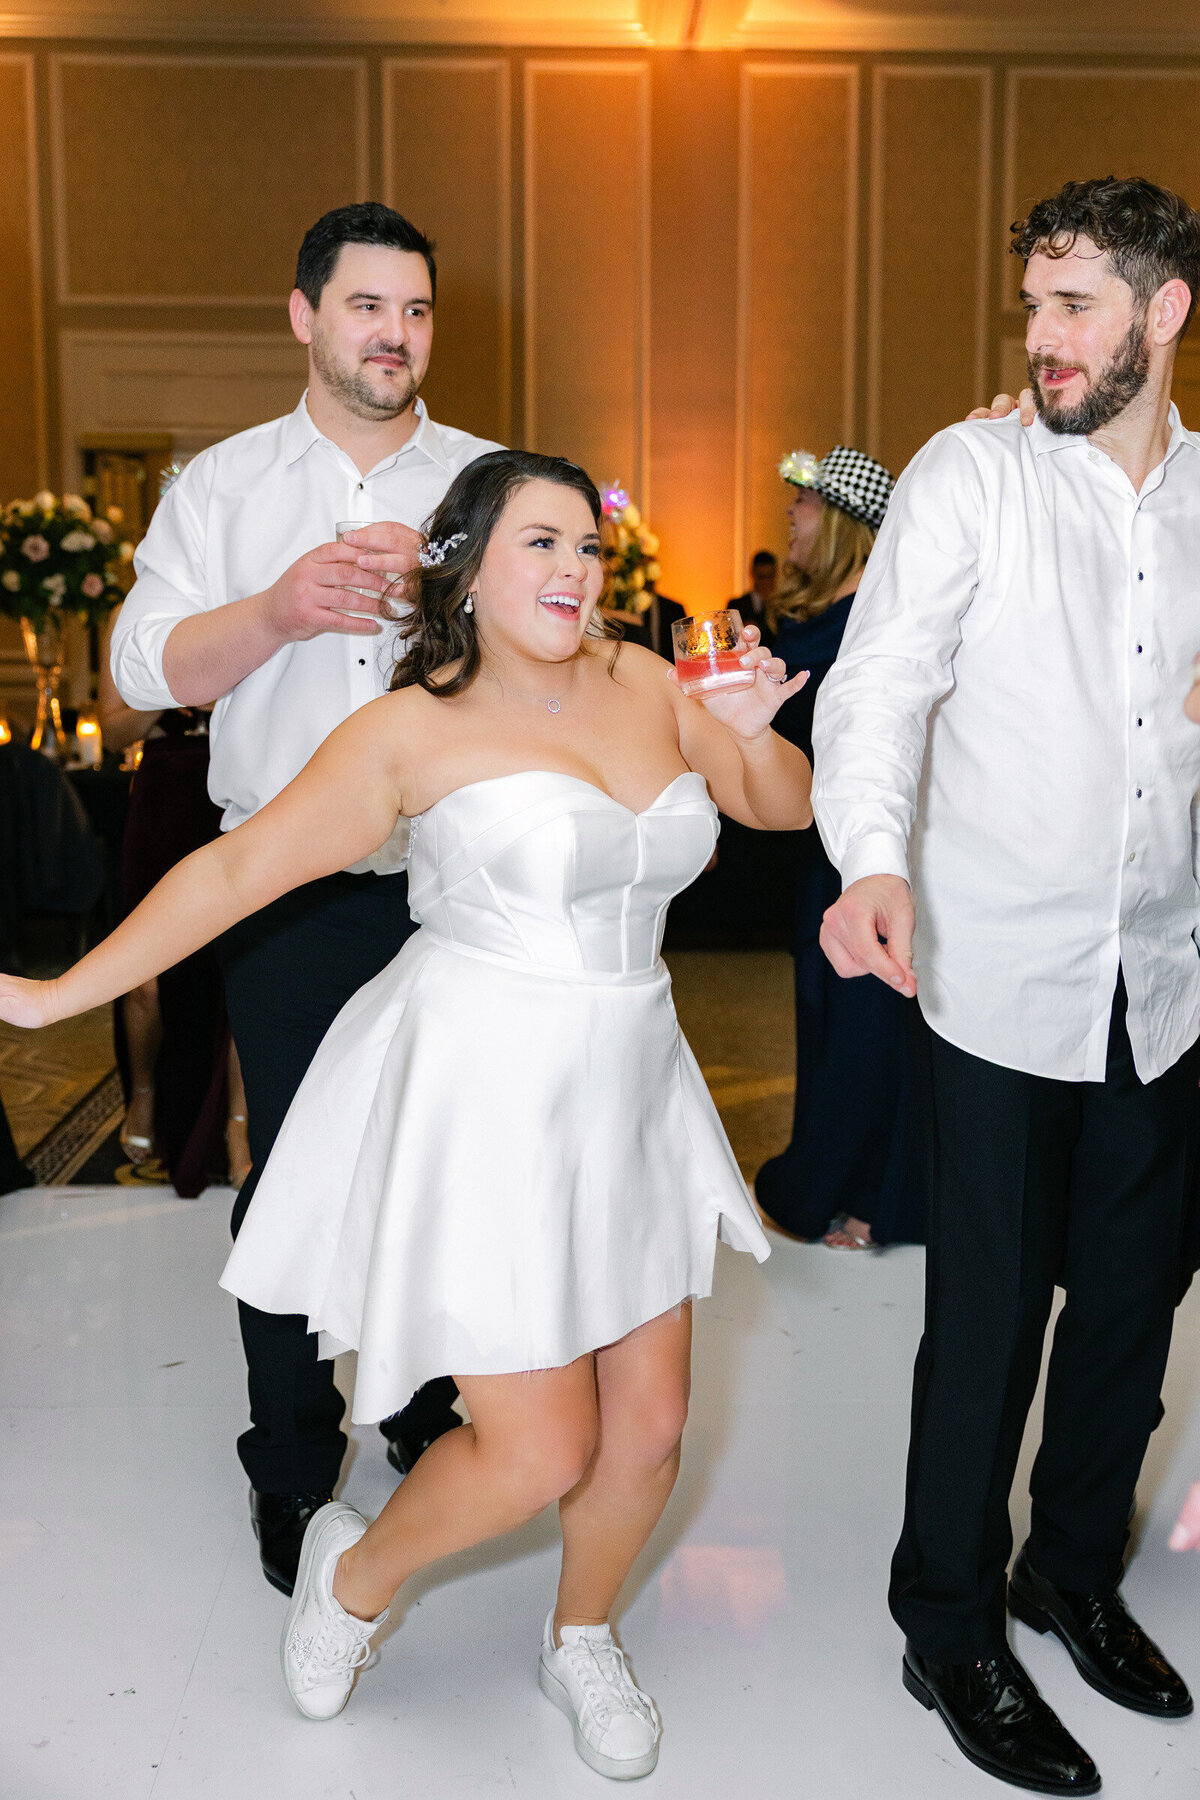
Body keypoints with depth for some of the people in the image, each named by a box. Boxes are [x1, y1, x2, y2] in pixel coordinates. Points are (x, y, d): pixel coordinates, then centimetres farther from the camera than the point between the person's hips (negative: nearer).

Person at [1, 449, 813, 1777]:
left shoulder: (644, 682, 6)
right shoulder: (414, 729, -7)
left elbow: (787, 807, 14)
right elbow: (236, 870, -4)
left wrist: (754, 731, -8)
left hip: (629, 1096, 5)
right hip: (486, 1108, -5)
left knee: (650, 1430, 11)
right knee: (539, 1453, -3)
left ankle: (580, 1640, 41)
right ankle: (353, 1571, 29)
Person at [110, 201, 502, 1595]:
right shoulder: (223, 486, 7)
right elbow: (142, 672, -1)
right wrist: (278, 610, -18)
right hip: (292, 893, 0)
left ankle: (435, 1424, 33)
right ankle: (291, 1466, 24)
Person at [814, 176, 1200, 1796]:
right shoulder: (973, 473, -6)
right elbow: (879, 685, -16)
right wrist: (875, 858, -34)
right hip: (1000, 980, -4)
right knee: (989, 1324, 2)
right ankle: (952, 1634, 23)